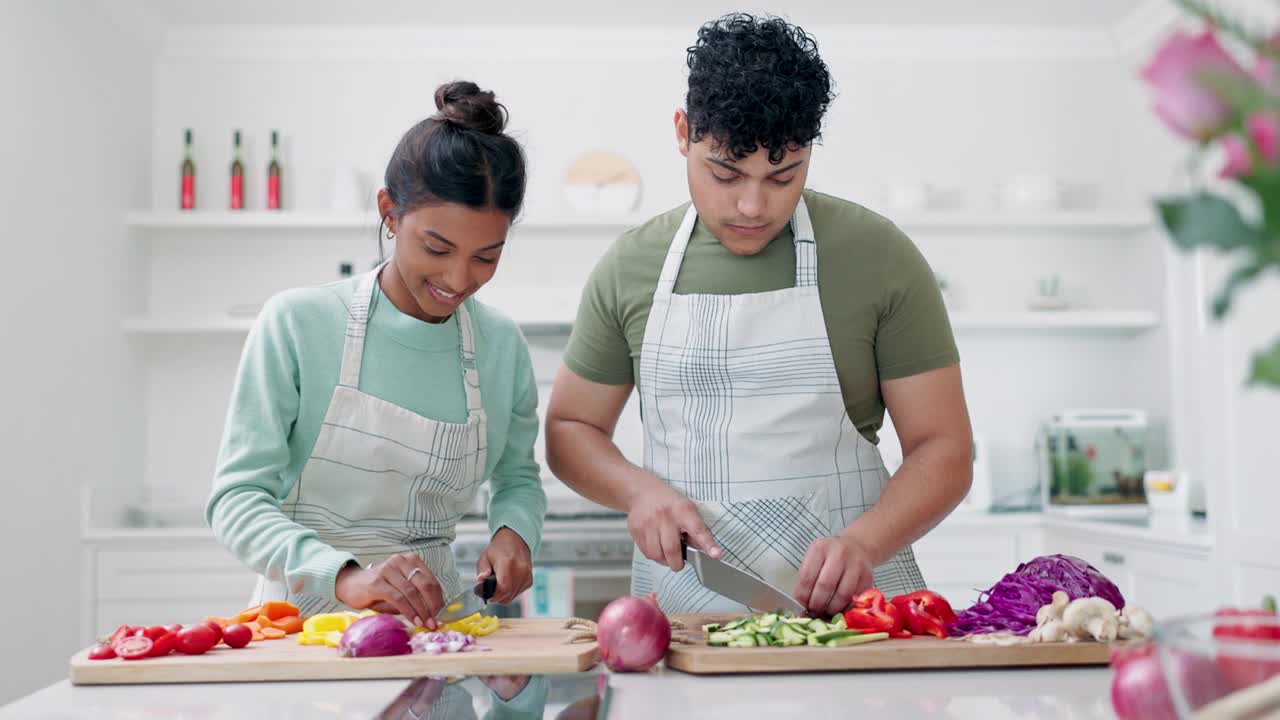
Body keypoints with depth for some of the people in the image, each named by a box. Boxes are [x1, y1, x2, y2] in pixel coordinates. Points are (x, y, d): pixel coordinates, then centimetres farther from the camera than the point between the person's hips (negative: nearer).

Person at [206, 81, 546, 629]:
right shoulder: (297, 323, -6)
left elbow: (517, 477, 20)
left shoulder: (502, 345, 5)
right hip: (306, 614, -2)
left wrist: (513, 532, -2)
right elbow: (236, 500, -8)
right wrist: (347, 577, -24)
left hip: (431, 615, 2)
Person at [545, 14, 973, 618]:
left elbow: (944, 450, 1)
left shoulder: (879, 256, 0)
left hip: (847, 607, -1)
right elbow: (569, 429, 15)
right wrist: (639, 489, -5)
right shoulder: (630, 267, 6)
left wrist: (861, 544, -16)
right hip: (680, 605, 2)